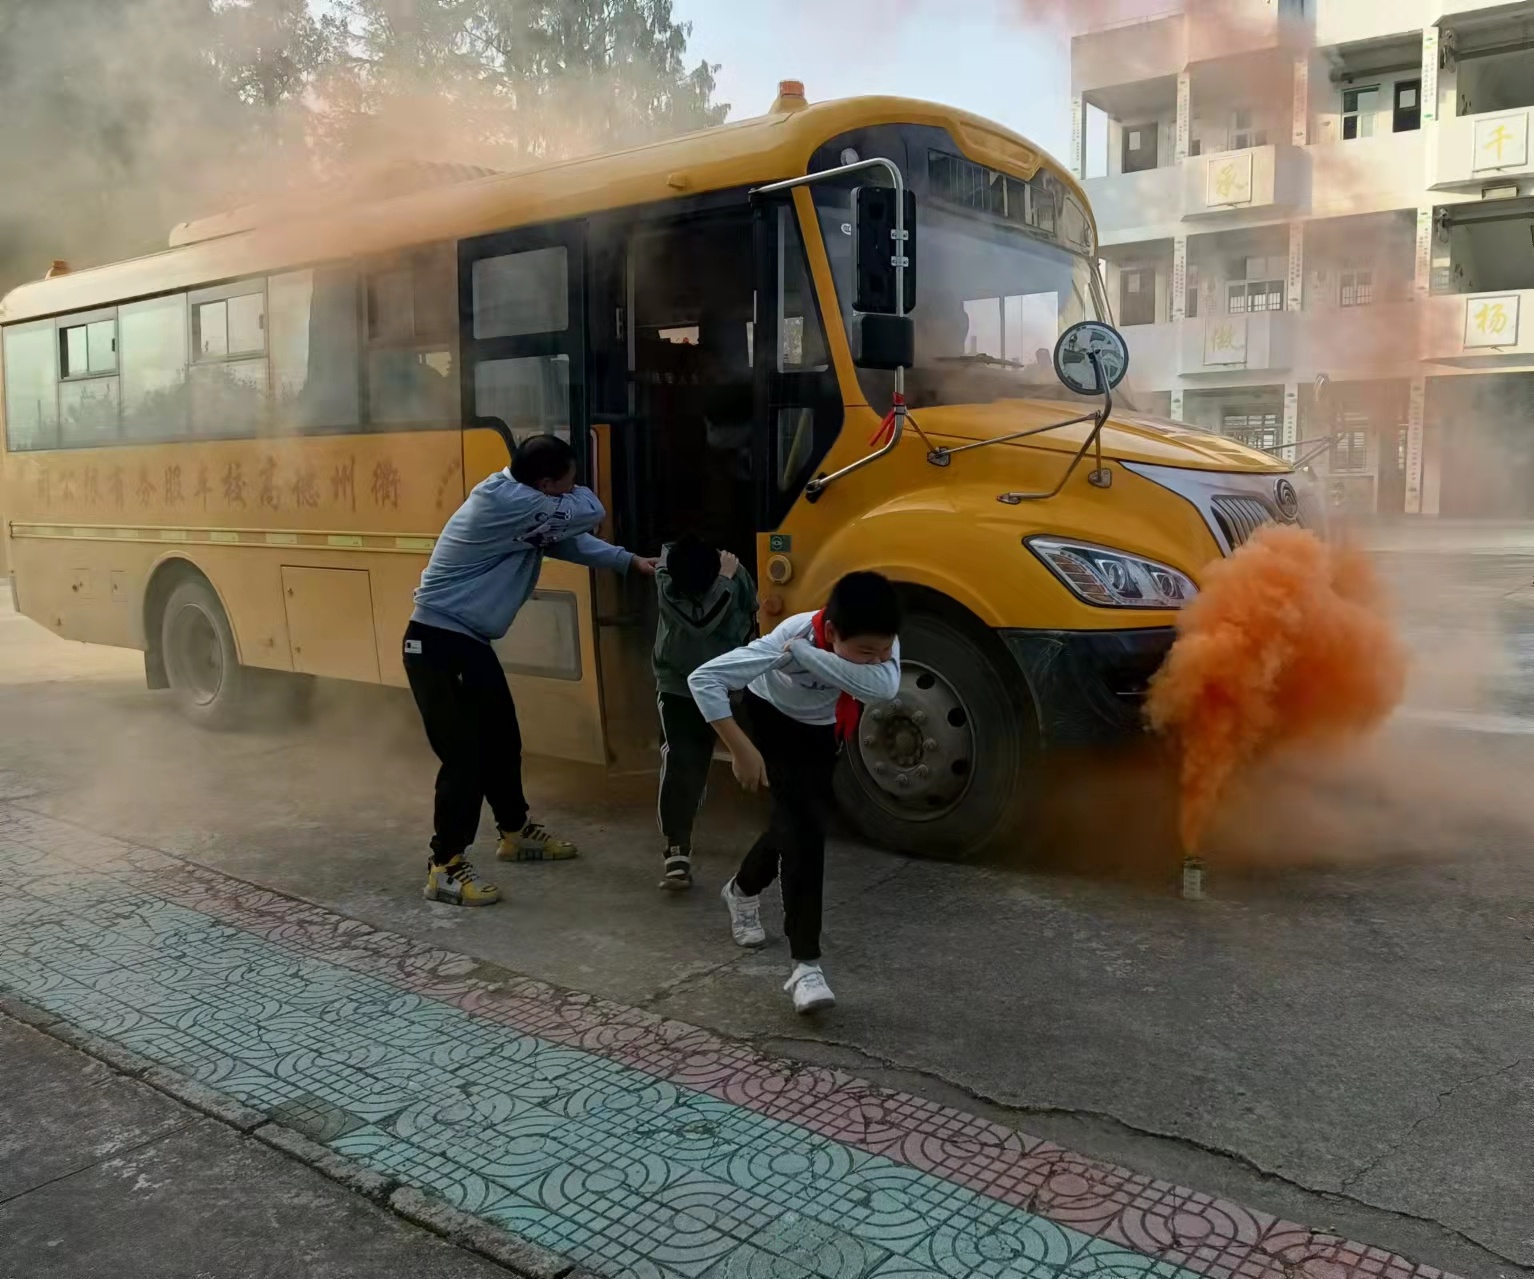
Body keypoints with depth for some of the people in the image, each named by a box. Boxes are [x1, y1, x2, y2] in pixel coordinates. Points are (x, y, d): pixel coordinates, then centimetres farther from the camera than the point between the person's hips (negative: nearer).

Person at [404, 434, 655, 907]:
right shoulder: (506, 503, -25)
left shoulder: (524, 506, 6)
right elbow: (589, 513, -20)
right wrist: (570, 491, 2)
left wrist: (631, 561, 18)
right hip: (438, 644, -10)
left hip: (471, 642, 10)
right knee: (464, 755, -8)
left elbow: (573, 541, 20)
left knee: (502, 740, 19)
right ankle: (445, 867, 2)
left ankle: (516, 832, 36)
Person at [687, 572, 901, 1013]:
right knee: (803, 825, -20)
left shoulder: (880, 643, -31)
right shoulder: (790, 638, -40)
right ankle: (805, 965, -18)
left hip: (822, 731, 5)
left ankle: (743, 890, 47)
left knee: (798, 818, 17)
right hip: (773, 720, -5)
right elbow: (703, 679, -39)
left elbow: (884, 688, -53)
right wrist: (741, 750, -41)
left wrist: (804, 655, -53)